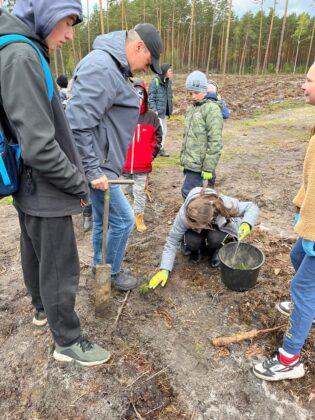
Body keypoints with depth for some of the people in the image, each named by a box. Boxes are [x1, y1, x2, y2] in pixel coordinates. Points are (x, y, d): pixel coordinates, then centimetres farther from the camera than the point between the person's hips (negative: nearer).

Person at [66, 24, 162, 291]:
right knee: (123, 219, 0)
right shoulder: (101, 67, -19)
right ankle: (112, 273, 21)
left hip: (101, 162, 10)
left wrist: (96, 166, 19)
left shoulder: (113, 67, 15)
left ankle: (99, 265, 39)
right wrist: (92, 170, -23)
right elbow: (77, 124, -27)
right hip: (97, 165, -10)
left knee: (103, 218, 20)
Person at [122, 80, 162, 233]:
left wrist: (152, 153, 2)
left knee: (140, 192, 7)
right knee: (130, 191, 19)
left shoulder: (151, 117, -5)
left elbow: (157, 136, 7)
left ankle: (139, 217, 20)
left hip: (143, 164, -1)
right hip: (124, 163, 1)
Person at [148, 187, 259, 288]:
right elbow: (172, 241, -26)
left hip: (220, 229, 0)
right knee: (192, 242, -33)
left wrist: (247, 223, -43)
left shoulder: (226, 204, -38)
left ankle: (217, 250, 1)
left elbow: (251, 207, -22)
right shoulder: (184, 214, -36)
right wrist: (164, 269, -31)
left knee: (214, 239, -34)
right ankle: (196, 250, 3)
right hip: (200, 234, 0)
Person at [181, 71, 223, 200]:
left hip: (199, 163, -8)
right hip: (190, 161, 8)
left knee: (188, 193, -9)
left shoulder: (212, 109, -11)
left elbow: (215, 142, -17)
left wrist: (209, 167, -19)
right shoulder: (191, 108, 14)